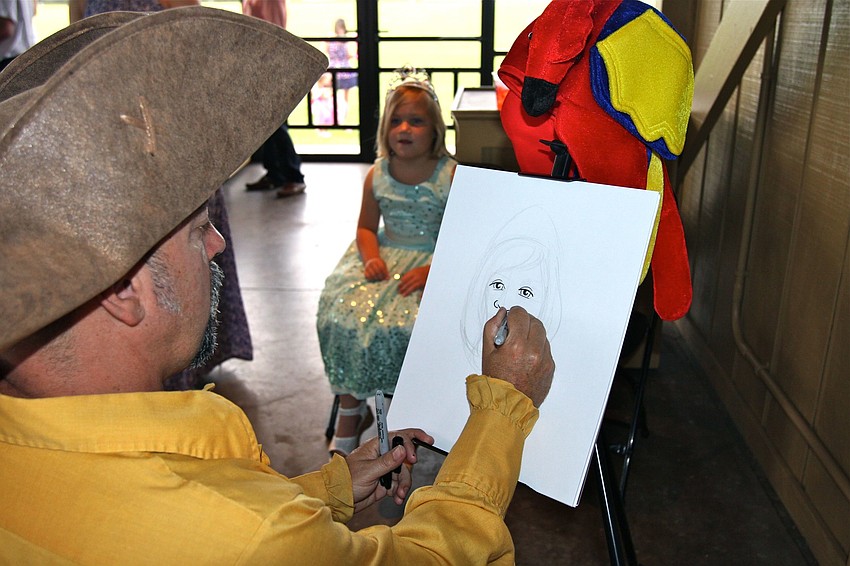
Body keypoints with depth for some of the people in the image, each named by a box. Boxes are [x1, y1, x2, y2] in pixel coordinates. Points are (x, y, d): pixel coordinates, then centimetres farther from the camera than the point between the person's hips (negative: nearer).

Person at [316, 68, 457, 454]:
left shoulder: (452, 176, -10)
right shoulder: (376, 176, 3)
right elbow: (366, 228, 13)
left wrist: (430, 270, -23)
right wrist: (372, 258, -9)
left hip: (436, 260, -4)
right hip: (387, 256, 4)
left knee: (408, 320, -29)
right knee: (342, 310, -17)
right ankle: (351, 410, 3)